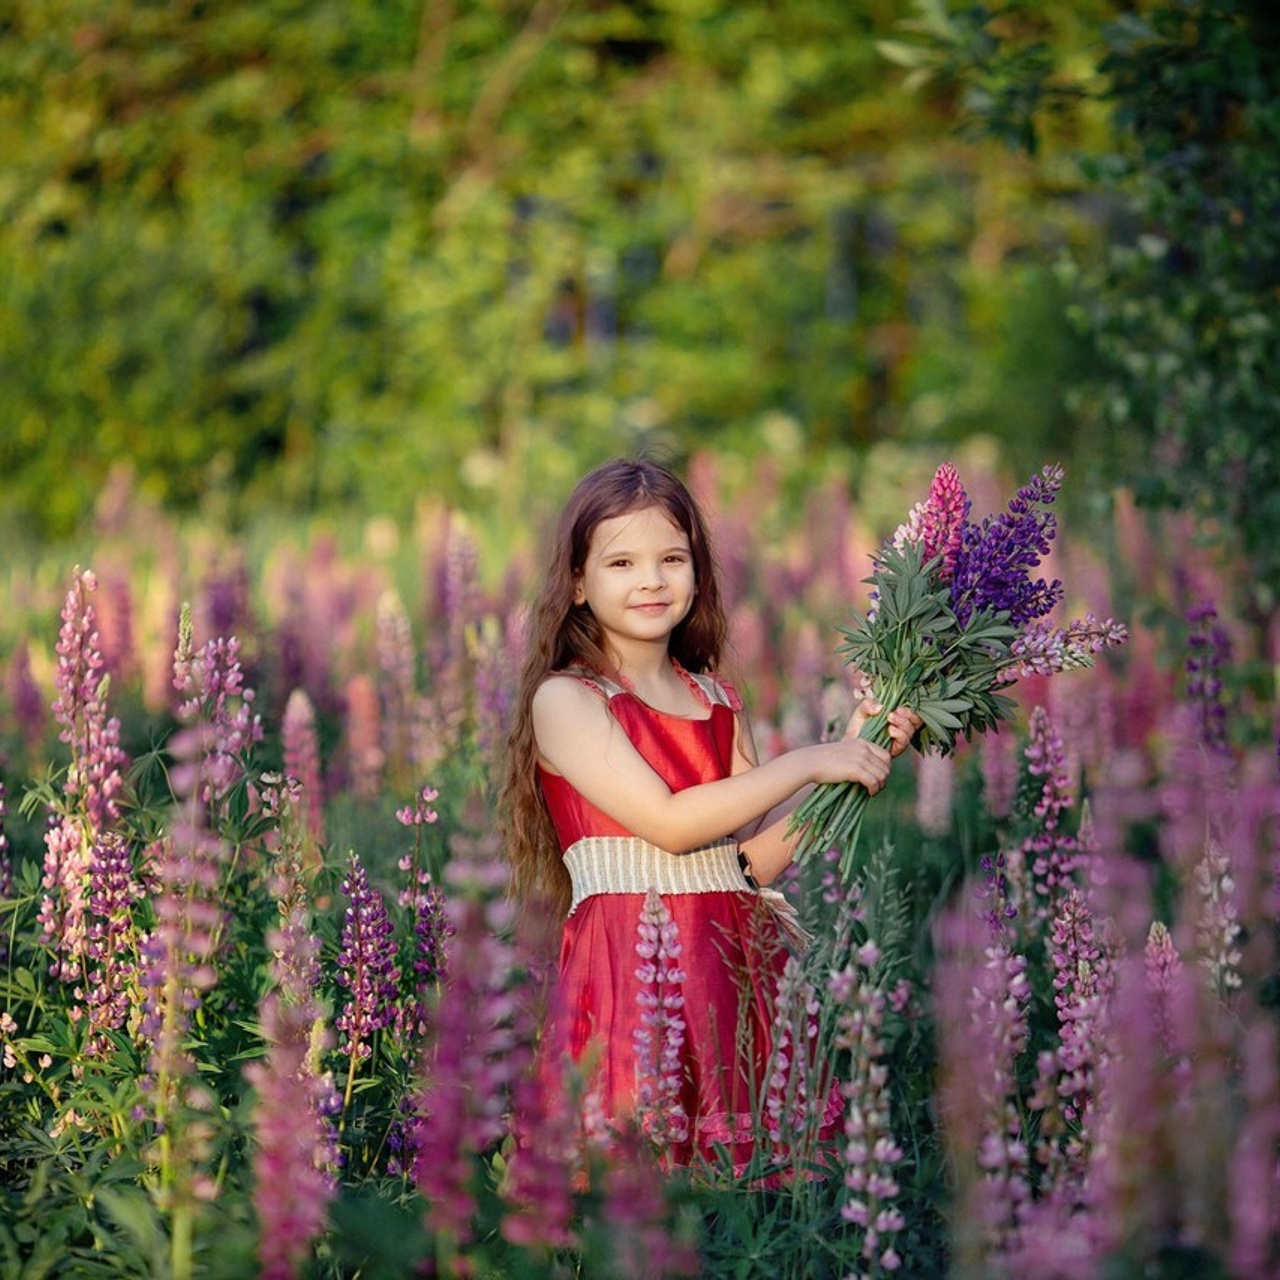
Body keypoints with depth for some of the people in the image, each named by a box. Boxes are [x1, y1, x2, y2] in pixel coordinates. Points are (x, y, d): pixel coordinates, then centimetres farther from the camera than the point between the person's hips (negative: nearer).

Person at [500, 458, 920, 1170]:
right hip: (628, 965, -5)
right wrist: (808, 763, -10)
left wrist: (854, 751, 2)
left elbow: (758, 857, 8)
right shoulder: (564, 699, -2)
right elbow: (667, 822, -13)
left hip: (738, 959, 5)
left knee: (744, 1152, 1)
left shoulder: (719, 702, 15)